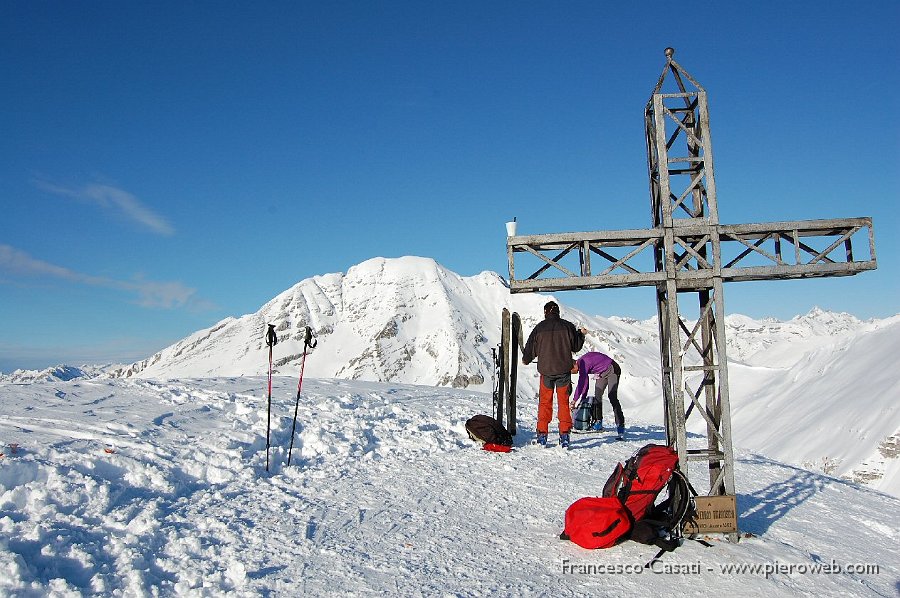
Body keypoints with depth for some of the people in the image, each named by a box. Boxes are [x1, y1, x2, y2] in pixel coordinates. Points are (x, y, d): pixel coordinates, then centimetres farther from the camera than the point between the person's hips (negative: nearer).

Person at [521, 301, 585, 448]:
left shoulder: (539, 328, -1)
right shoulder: (568, 326, -1)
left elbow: (530, 348, 6)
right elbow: (576, 347, 8)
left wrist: (526, 360, 26)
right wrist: (581, 334, 26)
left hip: (546, 371, 0)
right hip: (564, 370, 0)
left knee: (544, 402, 10)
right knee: (563, 402, 7)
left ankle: (542, 435, 9)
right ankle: (564, 435, 2)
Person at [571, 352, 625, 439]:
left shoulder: (583, 363, -25)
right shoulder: (581, 364, 4)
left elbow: (581, 383, -24)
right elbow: (585, 382, 12)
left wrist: (574, 400, -17)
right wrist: (583, 398, 12)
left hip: (612, 370, -10)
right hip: (602, 373, 10)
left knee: (612, 397, -19)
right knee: (597, 396, 3)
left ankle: (620, 425, -23)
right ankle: (598, 422, 7)